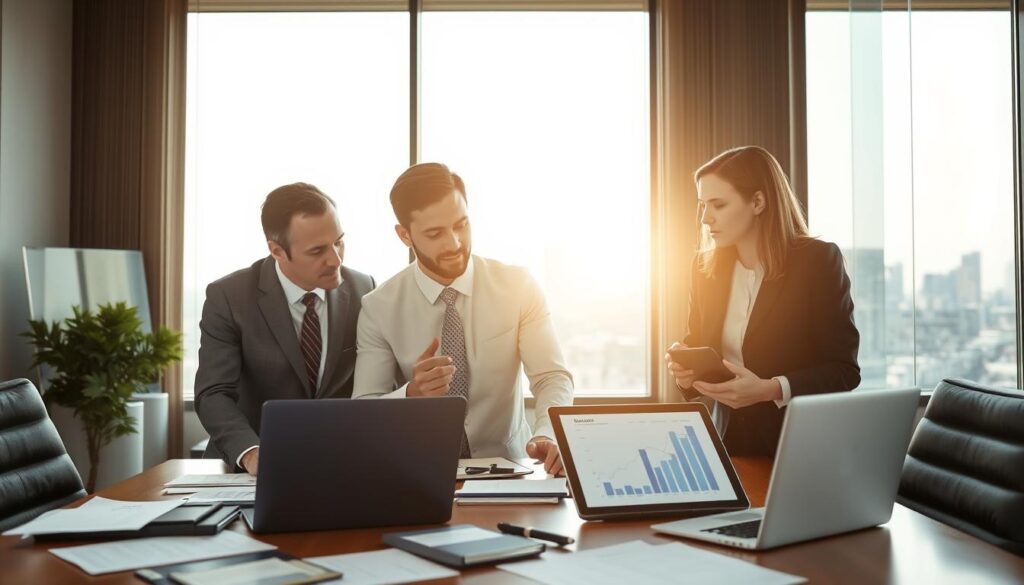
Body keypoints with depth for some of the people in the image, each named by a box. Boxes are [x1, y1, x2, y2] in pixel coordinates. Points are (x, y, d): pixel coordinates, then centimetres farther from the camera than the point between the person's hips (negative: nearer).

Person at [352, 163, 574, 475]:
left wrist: (547, 436, -30)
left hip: (507, 466, 1)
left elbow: (552, 377, -9)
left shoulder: (518, 286, -3)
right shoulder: (379, 308, -4)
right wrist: (411, 394, -28)